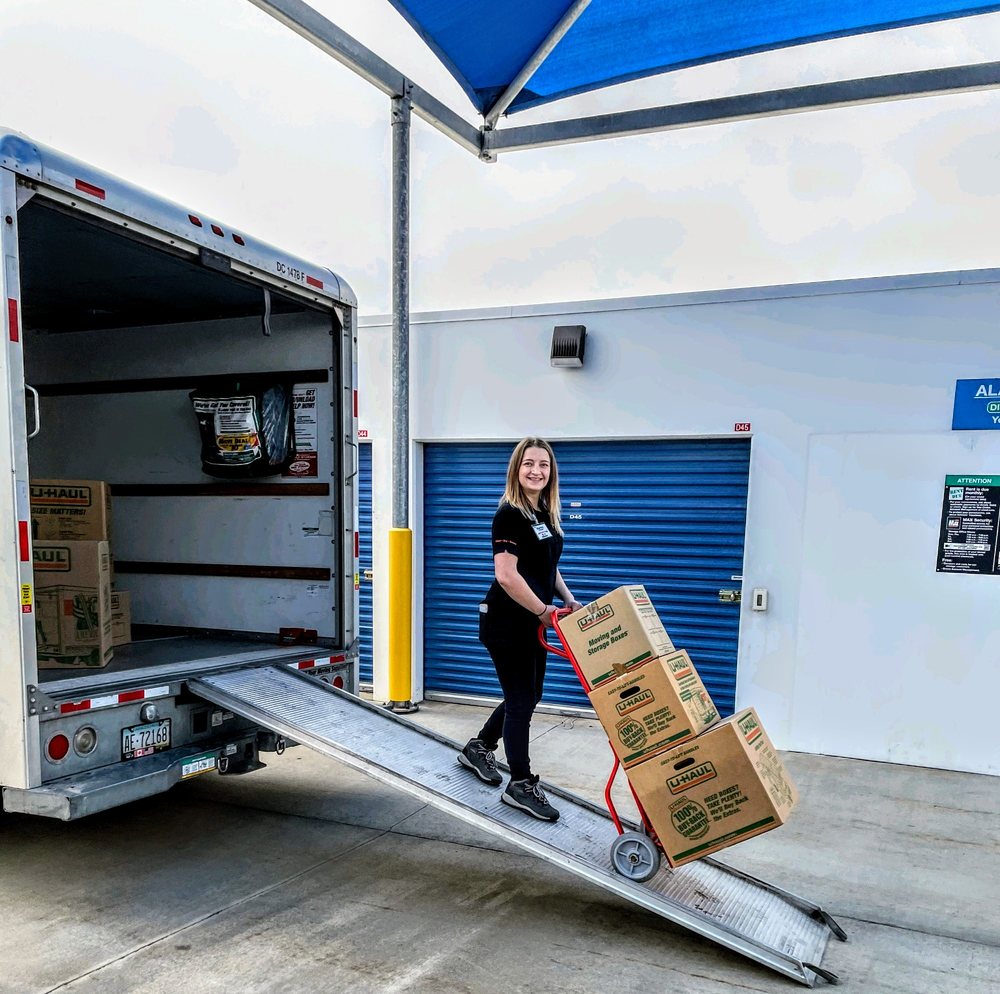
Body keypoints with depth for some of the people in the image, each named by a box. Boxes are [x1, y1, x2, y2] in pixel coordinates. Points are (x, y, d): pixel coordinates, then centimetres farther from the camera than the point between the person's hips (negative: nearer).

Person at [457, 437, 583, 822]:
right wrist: (545, 611, -17)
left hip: (531, 622, 9)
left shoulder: (545, 514, 10)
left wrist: (569, 600, 7)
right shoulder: (510, 514, -17)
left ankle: (477, 749, 38)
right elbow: (507, 575, -23)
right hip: (506, 622, -9)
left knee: (528, 696, 18)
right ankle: (521, 785, 15)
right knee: (521, 700, 0)